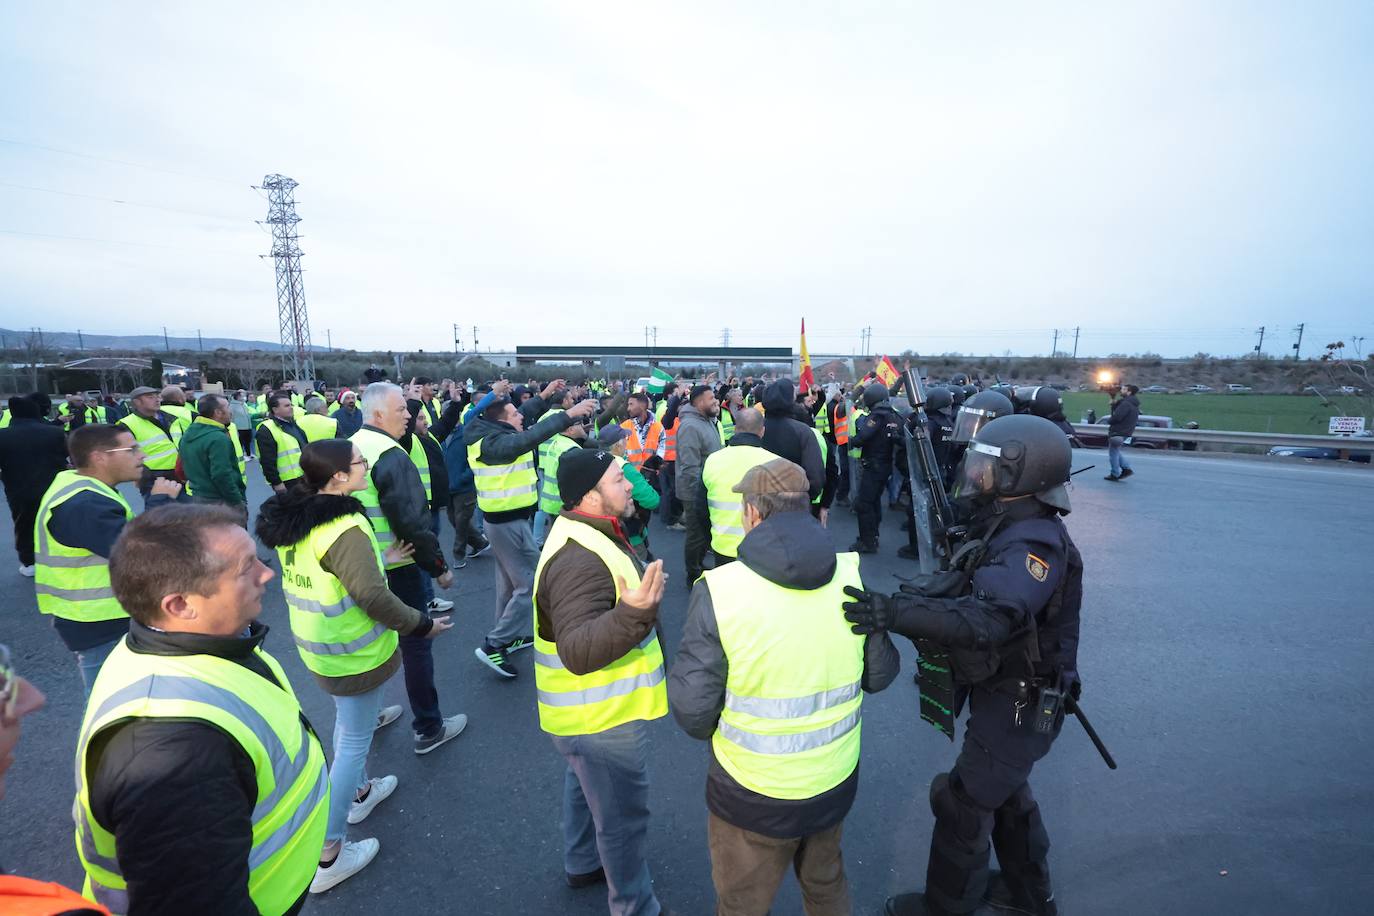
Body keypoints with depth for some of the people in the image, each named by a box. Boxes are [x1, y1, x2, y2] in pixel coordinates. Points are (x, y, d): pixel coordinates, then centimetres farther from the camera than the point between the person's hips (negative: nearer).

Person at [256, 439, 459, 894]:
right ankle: (327, 855, 20)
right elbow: (371, 596, -30)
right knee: (354, 741, 8)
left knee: (346, 719, 29)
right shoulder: (344, 528, -30)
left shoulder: (294, 515, -2)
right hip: (354, 651, -9)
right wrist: (420, 624, -17)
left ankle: (359, 792, 51)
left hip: (317, 643, 9)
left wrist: (379, 559, 12)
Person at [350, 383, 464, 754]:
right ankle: (428, 729, 17)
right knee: (415, 642, 4)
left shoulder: (351, 448, 6)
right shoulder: (392, 457, -21)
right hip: (395, 568, -8)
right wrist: (439, 567, -16)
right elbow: (412, 522, -25)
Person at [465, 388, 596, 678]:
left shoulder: (491, 435, 5)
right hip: (509, 522, -11)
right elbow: (531, 437, -39)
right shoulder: (497, 443, -23)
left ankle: (507, 636, 35)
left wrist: (543, 395, 22)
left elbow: (524, 415, 19)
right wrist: (569, 414, -41)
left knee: (511, 580, 21)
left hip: (503, 518, 11)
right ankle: (492, 645, 0)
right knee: (530, 583, -5)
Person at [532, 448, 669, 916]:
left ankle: (582, 864, 55)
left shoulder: (583, 534, 0)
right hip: (603, 717, -10)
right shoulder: (580, 561, -34)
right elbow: (578, 650, -41)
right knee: (622, 817, 12)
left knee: (585, 787, 31)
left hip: (591, 707, 10)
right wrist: (634, 613, -53)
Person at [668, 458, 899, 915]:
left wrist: (711, 730, 2)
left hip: (752, 793, -3)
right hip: (837, 782, 4)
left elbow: (692, 706, -20)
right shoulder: (855, 576, -14)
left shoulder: (718, 590, -26)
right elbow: (881, 672, -3)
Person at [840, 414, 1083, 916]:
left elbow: (986, 617, -45)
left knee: (964, 803, 8)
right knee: (1006, 791, 27)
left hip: (1017, 705, -9)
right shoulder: (1012, 527, 3)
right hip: (1005, 692, 9)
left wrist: (893, 612, -51)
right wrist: (911, 595, -14)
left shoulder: (1034, 543, -29)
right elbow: (965, 585, 2)